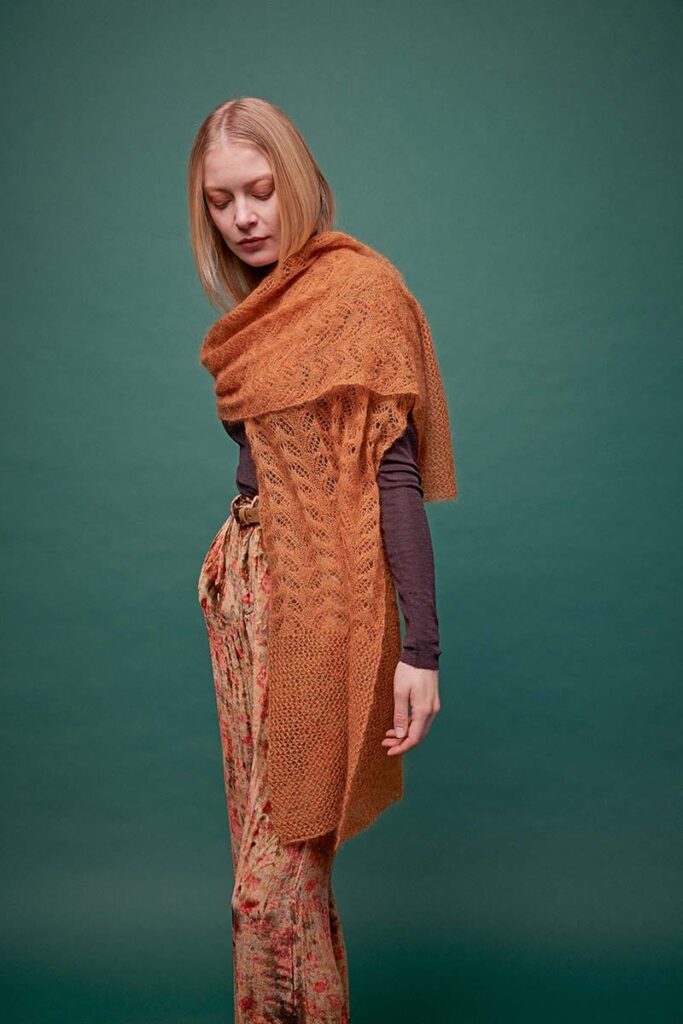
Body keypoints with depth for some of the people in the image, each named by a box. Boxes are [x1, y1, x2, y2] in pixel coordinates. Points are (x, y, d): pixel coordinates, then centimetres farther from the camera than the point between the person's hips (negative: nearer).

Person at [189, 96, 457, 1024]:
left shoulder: (360, 287, -9)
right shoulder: (256, 310, 14)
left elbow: (395, 474, -15)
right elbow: (261, 452, 13)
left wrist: (420, 648, -18)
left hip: (319, 595, -7)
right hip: (244, 580, 8)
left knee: (277, 873, -2)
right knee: (264, 843, 15)